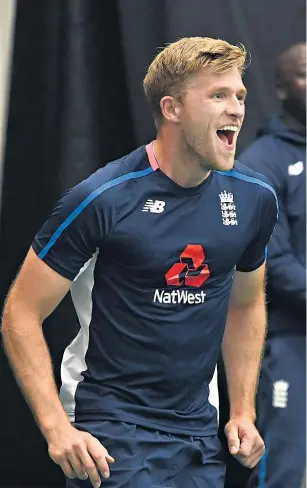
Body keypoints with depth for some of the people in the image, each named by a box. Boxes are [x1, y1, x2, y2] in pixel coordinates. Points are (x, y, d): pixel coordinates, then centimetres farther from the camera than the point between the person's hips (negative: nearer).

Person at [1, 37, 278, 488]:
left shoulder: (255, 198, 3)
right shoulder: (101, 200, -13)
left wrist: (243, 411, 11)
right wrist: (56, 426, -19)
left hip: (199, 431, 6)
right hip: (112, 433, -5)